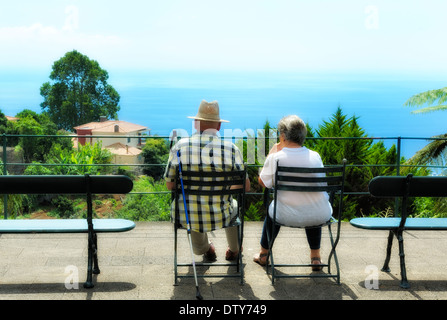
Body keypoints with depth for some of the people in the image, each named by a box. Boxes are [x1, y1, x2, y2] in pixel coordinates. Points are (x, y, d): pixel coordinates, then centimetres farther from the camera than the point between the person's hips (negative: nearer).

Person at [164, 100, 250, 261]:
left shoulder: (180, 146, -9)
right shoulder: (231, 149, -12)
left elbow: (170, 185, -1)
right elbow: (246, 187, -4)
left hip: (185, 217, 1)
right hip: (219, 217, -1)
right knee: (234, 205, 37)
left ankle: (203, 249, 60)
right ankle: (234, 251, 56)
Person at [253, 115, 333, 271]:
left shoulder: (275, 158, -12)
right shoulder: (315, 156, -4)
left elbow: (263, 182, 4)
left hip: (288, 217, -2)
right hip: (320, 217, 2)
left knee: (272, 209, 34)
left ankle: (263, 254, 49)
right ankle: (315, 256, 39)